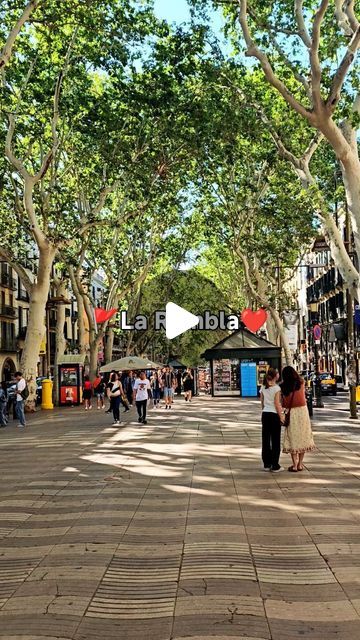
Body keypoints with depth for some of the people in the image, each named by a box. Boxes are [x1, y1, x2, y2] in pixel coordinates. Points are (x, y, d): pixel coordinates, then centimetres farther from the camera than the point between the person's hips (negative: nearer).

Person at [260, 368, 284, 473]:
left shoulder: (263, 388, 7)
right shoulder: (276, 388, -10)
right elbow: (277, 404, -13)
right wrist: (281, 416, -9)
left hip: (265, 414, 6)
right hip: (274, 414, -6)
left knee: (266, 439, 10)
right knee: (275, 440, 1)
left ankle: (266, 464, 15)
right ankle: (275, 466, 3)